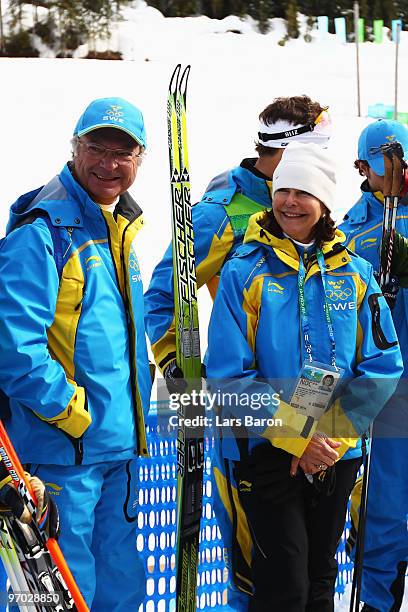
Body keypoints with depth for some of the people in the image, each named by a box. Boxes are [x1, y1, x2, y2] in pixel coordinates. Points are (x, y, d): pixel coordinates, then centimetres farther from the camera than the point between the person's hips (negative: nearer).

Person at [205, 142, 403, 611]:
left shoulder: (354, 273, 2)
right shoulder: (245, 271, -7)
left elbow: (382, 366, -1)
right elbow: (229, 375, -13)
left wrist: (335, 435, -13)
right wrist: (295, 437, -19)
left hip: (338, 454, 4)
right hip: (266, 451, -3)